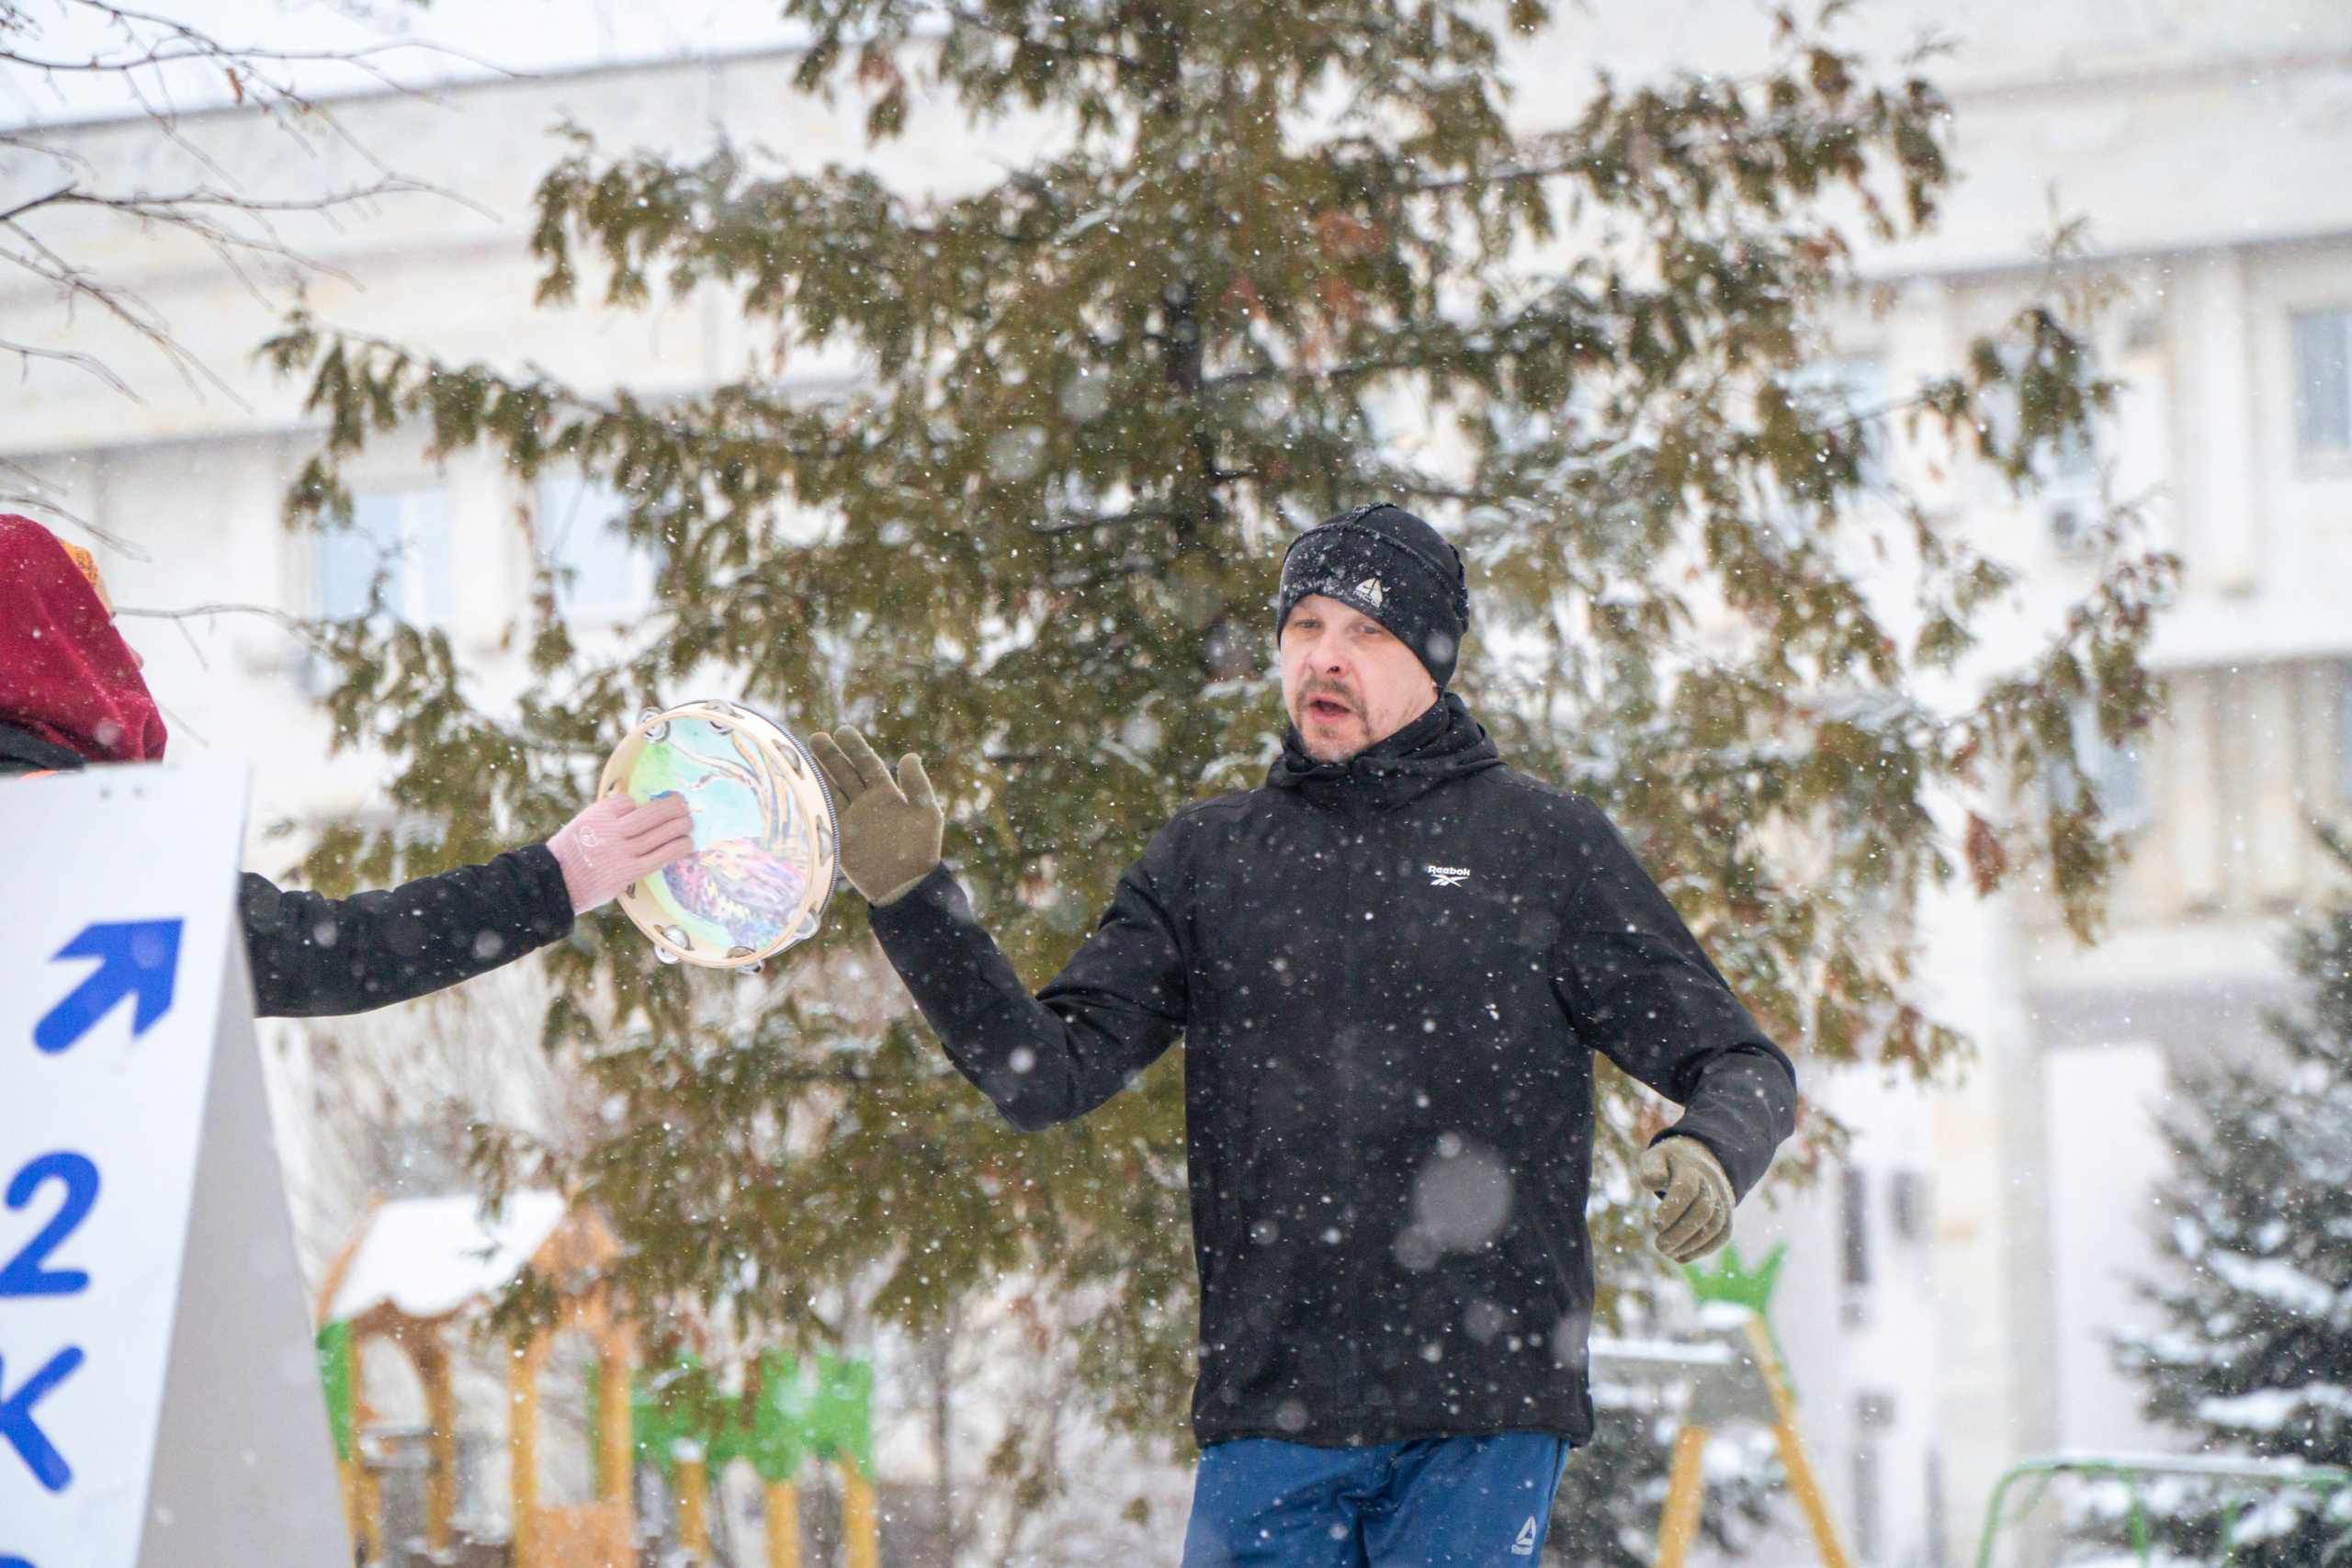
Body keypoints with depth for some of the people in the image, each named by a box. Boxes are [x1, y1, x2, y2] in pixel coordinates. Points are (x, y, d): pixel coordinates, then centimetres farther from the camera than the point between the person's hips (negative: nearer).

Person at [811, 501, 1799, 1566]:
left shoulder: (1541, 843, 6)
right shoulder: (1208, 859, 13)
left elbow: (1739, 1064, 7)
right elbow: (1047, 1072, 6)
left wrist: (1710, 1155, -16)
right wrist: (911, 900, -5)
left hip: (1485, 1413, -2)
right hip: (1266, 1415, 2)